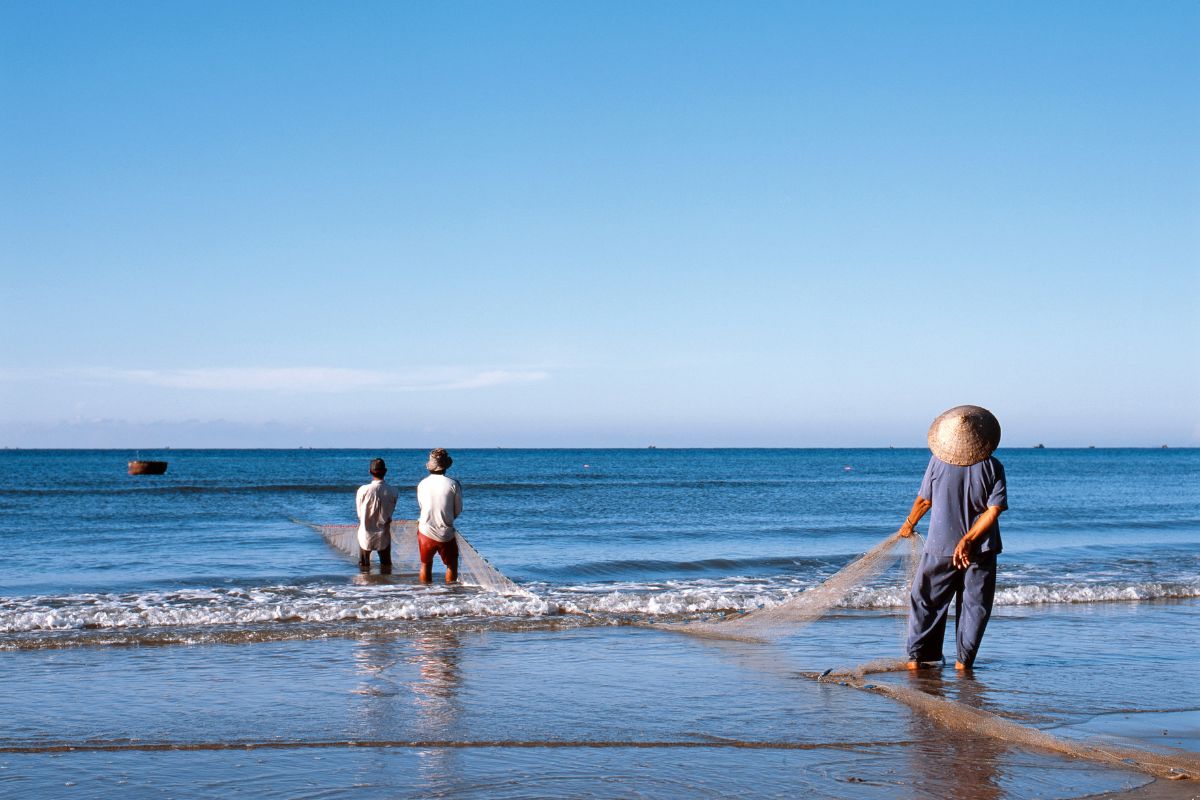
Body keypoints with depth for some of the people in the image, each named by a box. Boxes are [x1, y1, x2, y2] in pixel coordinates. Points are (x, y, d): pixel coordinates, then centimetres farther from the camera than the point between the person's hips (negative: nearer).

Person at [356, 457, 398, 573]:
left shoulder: (363, 490, -18)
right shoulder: (392, 492, -13)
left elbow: (359, 513, -7)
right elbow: (390, 514, -4)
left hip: (366, 534, -1)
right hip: (383, 534, 1)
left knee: (364, 565, 15)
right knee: (386, 565, 16)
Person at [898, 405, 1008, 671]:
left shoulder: (938, 461, -6)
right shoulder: (992, 467, -6)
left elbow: (924, 500, 3)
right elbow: (994, 509, -14)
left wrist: (909, 524, 21)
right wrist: (968, 540, -15)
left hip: (940, 547, 0)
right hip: (980, 550, 0)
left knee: (926, 602, 12)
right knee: (974, 605, 10)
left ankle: (917, 657, 10)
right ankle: (964, 661, 7)